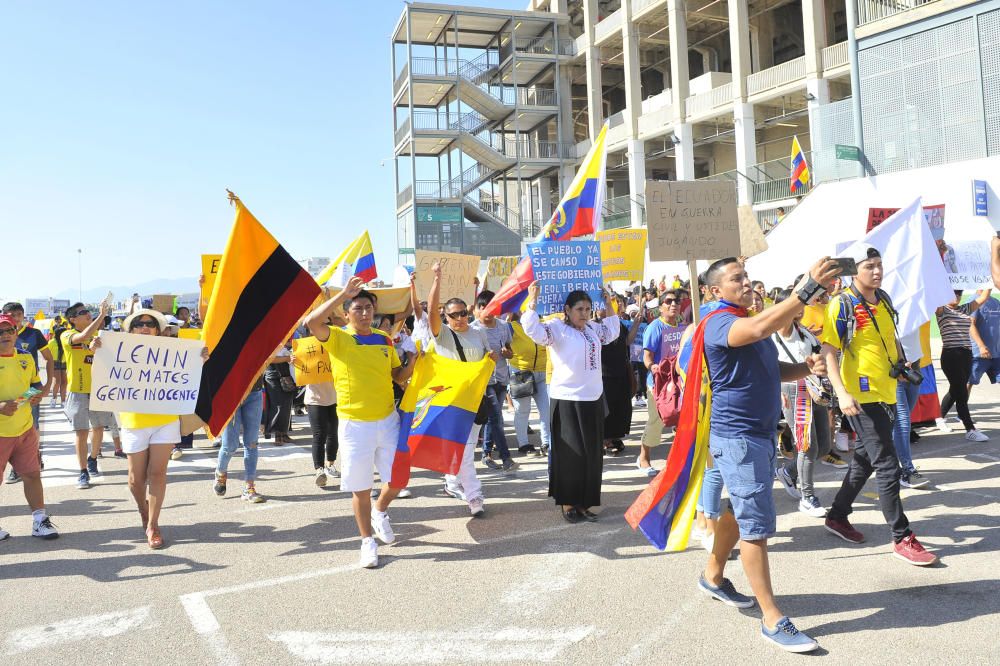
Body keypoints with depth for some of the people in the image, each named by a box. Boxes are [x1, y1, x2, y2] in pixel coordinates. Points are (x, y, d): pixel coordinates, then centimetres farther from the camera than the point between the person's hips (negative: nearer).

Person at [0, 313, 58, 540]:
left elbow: (36, 384, 20)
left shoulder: (26, 359, 8)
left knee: (32, 474, 9)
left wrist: (39, 393, -2)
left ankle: (39, 521, 18)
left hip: (25, 429, 5)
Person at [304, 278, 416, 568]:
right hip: (354, 424, -3)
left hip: (388, 420, 4)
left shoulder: (384, 338, 6)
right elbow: (311, 322, -28)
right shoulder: (338, 337, -7)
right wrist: (344, 293, -27)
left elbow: (399, 376, 12)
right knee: (361, 487, 6)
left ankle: (380, 512, 38)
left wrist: (414, 362, -8)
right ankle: (368, 541, 24)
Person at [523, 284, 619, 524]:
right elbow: (533, 329, -23)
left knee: (592, 454, 8)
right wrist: (533, 299, -23)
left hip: (593, 399, 7)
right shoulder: (556, 328, -7)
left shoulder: (593, 328, 13)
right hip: (566, 400, -6)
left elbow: (612, 331, 31)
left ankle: (583, 503, 19)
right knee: (570, 454, -2)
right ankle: (567, 503, 12)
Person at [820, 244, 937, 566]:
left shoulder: (883, 299, 11)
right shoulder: (842, 305, -12)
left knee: (864, 460, 16)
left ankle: (837, 516, 31)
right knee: (888, 466, -6)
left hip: (885, 393, 8)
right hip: (861, 397, -8)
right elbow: (828, 351, -16)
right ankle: (902, 538, 4)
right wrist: (842, 393, -25)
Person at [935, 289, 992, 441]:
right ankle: (970, 430, -7)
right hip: (950, 356, -7)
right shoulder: (942, 310, -2)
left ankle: (940, 417, 34)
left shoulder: (966, 309, 16)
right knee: (961, 393, -8)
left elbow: (983, 297, 14)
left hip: (967, 355, 7)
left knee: (956, 391, 16)